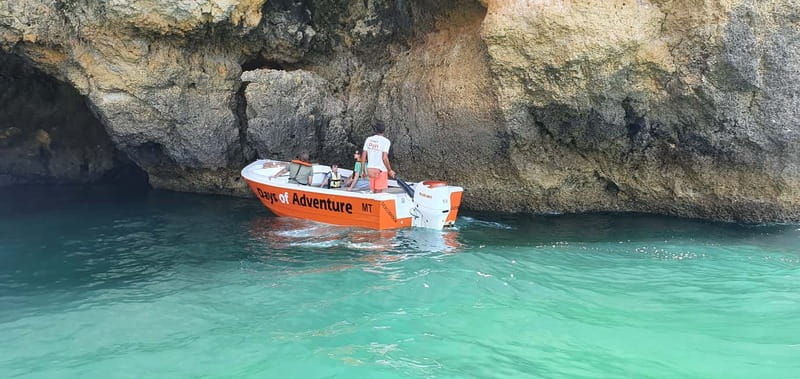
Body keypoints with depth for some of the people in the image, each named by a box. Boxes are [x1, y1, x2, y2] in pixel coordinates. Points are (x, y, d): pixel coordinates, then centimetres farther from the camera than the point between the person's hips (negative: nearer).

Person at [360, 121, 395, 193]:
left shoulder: (368, 139, 6)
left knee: (374, 192, 14)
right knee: (378, 192, -2)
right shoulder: (386, 141, -9)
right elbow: (384, 158, -17)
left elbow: (363, 156, 5)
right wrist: (390, 170, -5)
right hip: (381, 170, -5)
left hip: (370, 169, 5)